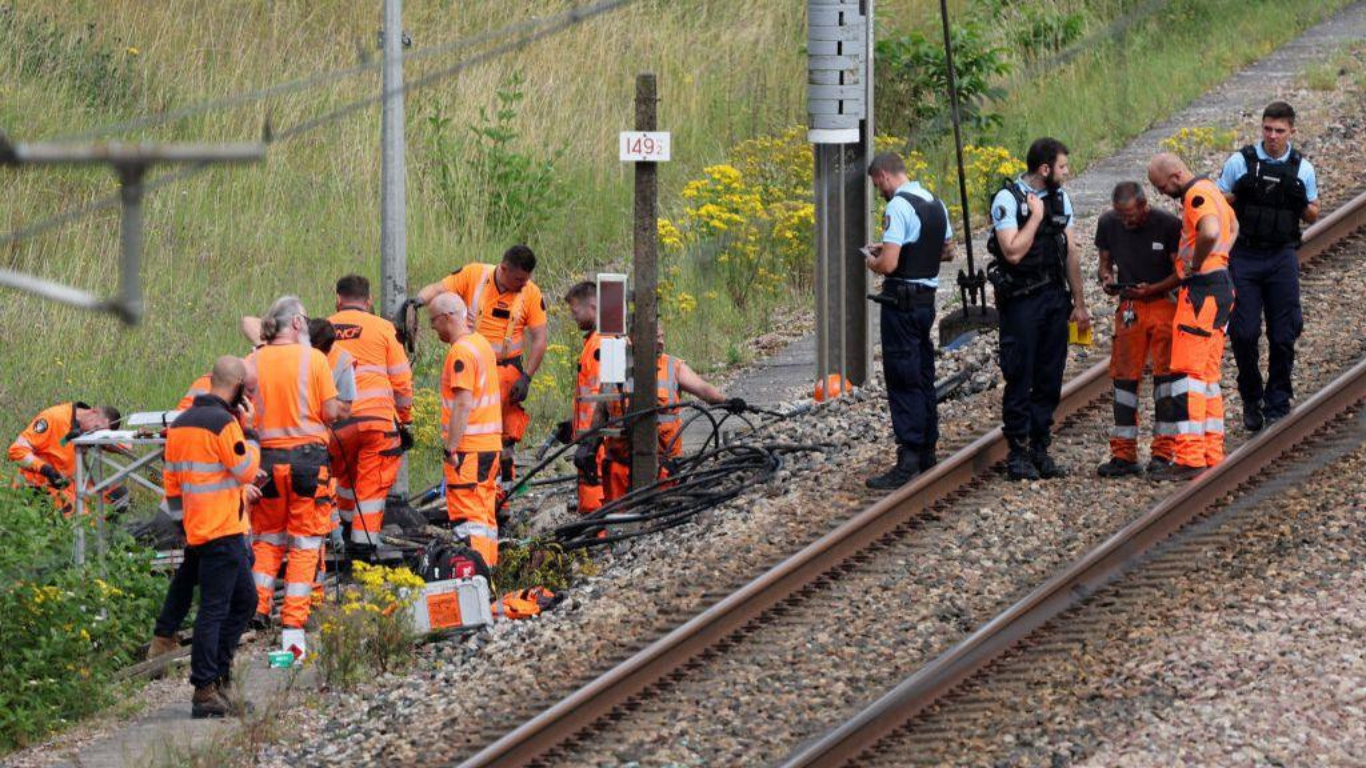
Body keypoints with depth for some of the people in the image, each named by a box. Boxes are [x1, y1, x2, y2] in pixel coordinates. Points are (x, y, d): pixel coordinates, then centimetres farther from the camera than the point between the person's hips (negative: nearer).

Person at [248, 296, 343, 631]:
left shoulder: (254, 361, -1)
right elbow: (331, 413, -8)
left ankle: (258, 606, 7)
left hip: (268, 454, 3)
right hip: (307, 452, -3)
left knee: (268, 537, 16)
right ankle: (294, 616, 3)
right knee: (304, 542, 6)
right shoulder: (313, 359, -8)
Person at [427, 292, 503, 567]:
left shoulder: (461, 352, -15)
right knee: (485, 515, 14)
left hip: (468, 449, -10)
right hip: (490, 445, 10)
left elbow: (463, 404, -21)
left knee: (467, 516, -9)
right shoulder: (482, 343, 15)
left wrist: (450, 448, -20)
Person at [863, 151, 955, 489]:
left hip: (901, 301, -9)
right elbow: (947, 251, 23)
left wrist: (873, 262, -1)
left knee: (903, 381, -7)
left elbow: (889, 264, -24)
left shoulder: (899, 206, -18)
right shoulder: (935, 203, 11)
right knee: (923, 376, 17)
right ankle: (927, 452, 25)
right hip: (927, 296, 9)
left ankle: (908, 461, -10)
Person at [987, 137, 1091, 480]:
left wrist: (1079, 304, 14)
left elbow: (1070, 253, 15)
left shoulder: (1060, 198, 11)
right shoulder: (1008, 199, -10)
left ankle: (1040, 448, 14)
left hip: (1054, 297, 6)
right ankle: (1018, 453, 1)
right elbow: (1013, 251, -20)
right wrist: (1036, 216, -15)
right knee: (1020, 378, -4)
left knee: (1050, 378, 7)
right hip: (1020, 300, -6)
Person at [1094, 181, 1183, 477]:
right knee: (1124, 376, 2)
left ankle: (1163, 452, 0)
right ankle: (1124, 455, 6)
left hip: (1164, 302, -4)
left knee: (1165, 373, -4)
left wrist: (1152, 289, -23)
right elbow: (1105, 262, 13)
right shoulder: (1108, 224, 0)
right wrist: (1106, 278, -11)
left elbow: (1180, 272, -8)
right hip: (1129, 306, 4)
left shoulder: (1168, 225, -12)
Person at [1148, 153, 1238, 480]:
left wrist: (1196, 264, -19)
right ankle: (1212, 455, 14)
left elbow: (1210, 233, -35)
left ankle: (1190, 457, -16)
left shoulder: (1196, 195, -14)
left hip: (1202, 290, -11)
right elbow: (1233, 227, 38)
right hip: (1220, 285, 11)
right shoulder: (1210, 190, 18)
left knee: (1187, 372, -11)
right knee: (1207, 376, 13)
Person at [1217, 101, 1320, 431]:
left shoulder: (1302, 169, 5)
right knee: (1243, 333, -4)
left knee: (1283, 335, 0)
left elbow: (1312, 216, 14)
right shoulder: (1240, 162, 0)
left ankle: (1277, 404, 11)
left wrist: (1307, 208, -10)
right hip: (1245, 258, -1)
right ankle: (1251, 400, 14)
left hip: (1282, 258, 1)